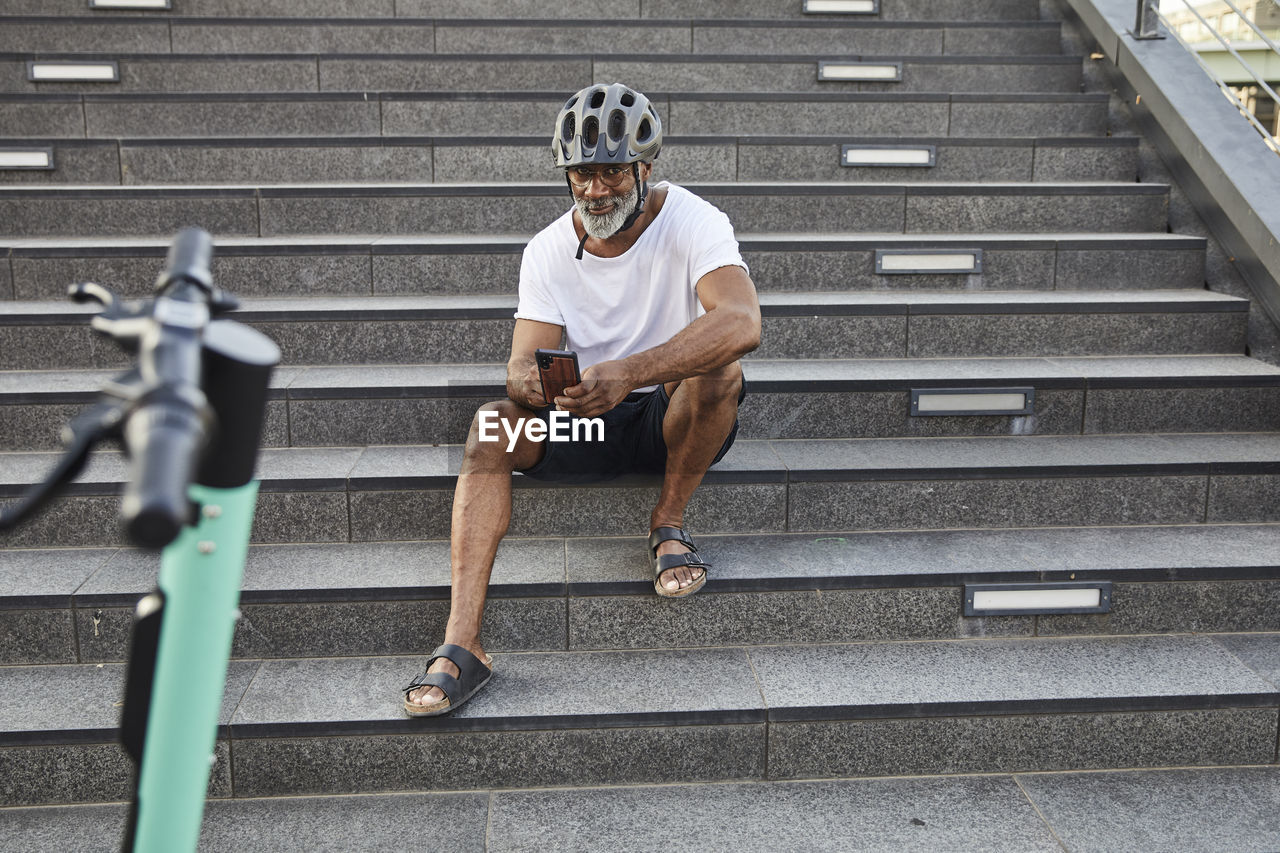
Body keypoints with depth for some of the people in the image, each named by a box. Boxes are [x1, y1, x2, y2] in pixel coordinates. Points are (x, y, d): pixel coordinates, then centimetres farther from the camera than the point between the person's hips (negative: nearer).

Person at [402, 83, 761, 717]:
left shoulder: (692, 223, -16)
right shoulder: (548, 251, -3)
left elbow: (742, 324, -36)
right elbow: (526, 361, -10)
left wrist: (628, 373, -49)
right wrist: (527, 380, -37)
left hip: (675, 419, -3)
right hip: (587, 421, 3)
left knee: (717, 370, -34)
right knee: (492, 425, -23)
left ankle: (669, 522, -8)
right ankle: (462, 645, -29)